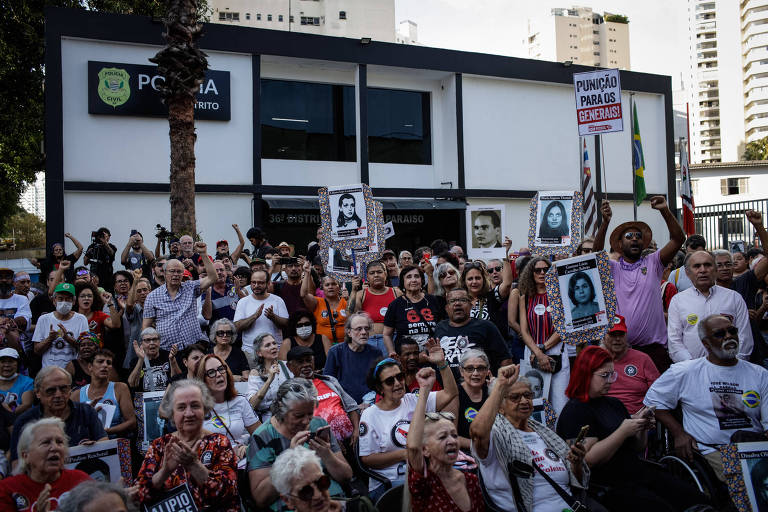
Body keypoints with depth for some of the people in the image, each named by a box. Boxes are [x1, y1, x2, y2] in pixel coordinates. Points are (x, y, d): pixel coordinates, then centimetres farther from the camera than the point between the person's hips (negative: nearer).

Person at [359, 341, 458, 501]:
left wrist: (442, 363, -14)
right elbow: (367, 459, -4)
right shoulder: (370, 415, 0)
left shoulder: (414, 401, 8)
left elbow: (450, 393, -1)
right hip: (388, 482, -4)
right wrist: (404, 454, -12)